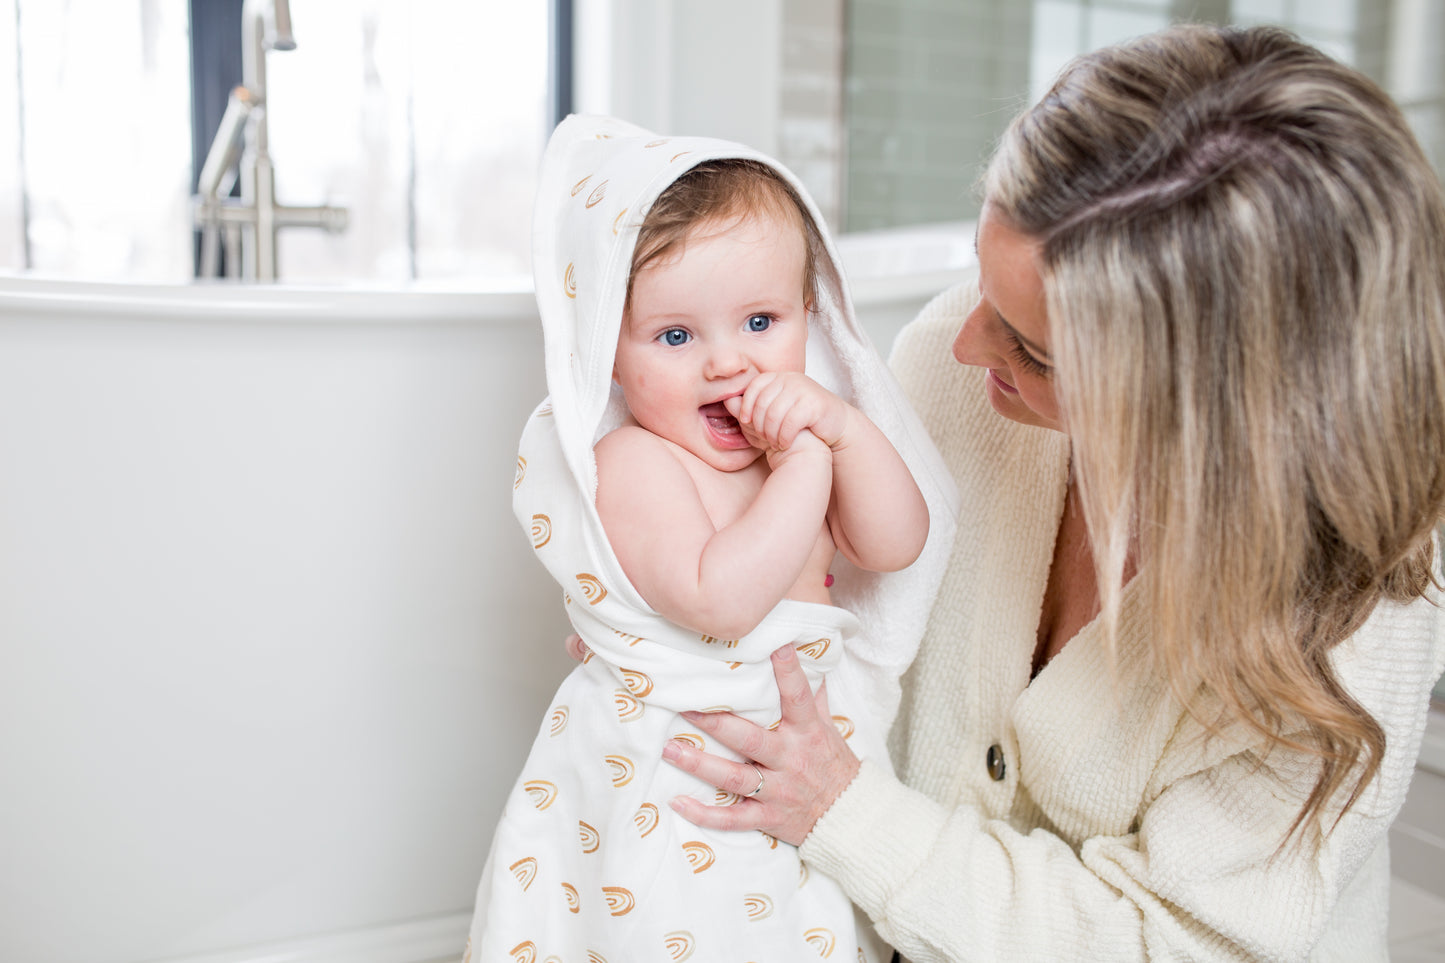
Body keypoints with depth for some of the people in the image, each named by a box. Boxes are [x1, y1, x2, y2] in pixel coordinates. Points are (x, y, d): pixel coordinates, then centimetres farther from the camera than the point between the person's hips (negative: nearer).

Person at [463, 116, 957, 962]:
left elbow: (896, 547, -4)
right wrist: (803, 469, -28)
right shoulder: (633, 464, -20)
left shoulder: (808, 432, 3)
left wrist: (843, 428, -18)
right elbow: (718, 602, -31)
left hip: (804, 773, 7)